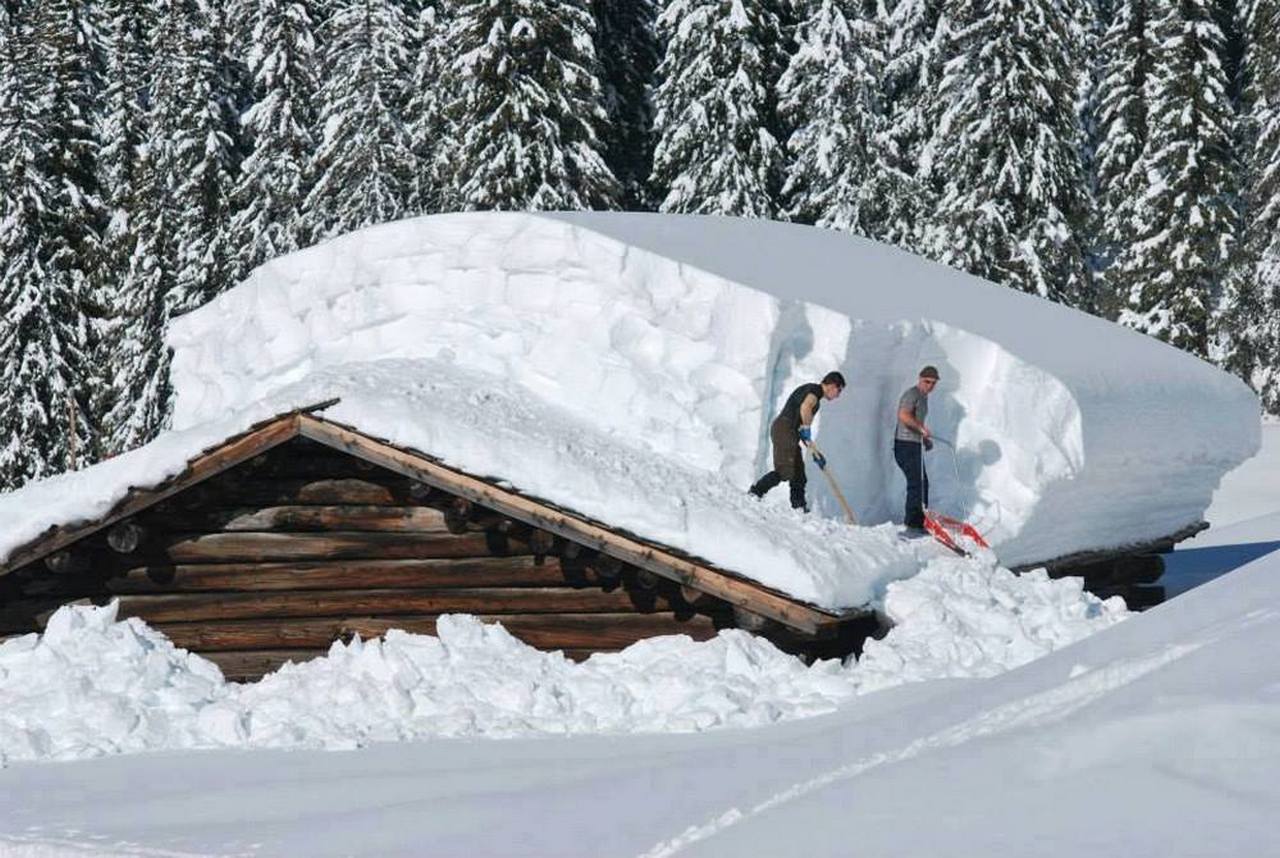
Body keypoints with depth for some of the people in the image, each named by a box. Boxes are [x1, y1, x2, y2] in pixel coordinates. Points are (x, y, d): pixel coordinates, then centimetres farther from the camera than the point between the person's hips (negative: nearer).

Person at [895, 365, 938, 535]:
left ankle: (920, 523, 21)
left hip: (915, 445, 10)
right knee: (917, 484, -14)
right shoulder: (912, 394, -11)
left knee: (922, 484, 13)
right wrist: (922, 428, -25)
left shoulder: (923, 397, 21)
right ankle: (912, 525, -15)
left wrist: (925, 438, 16)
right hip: (905, 444, -10)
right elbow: (904, 415, -26)